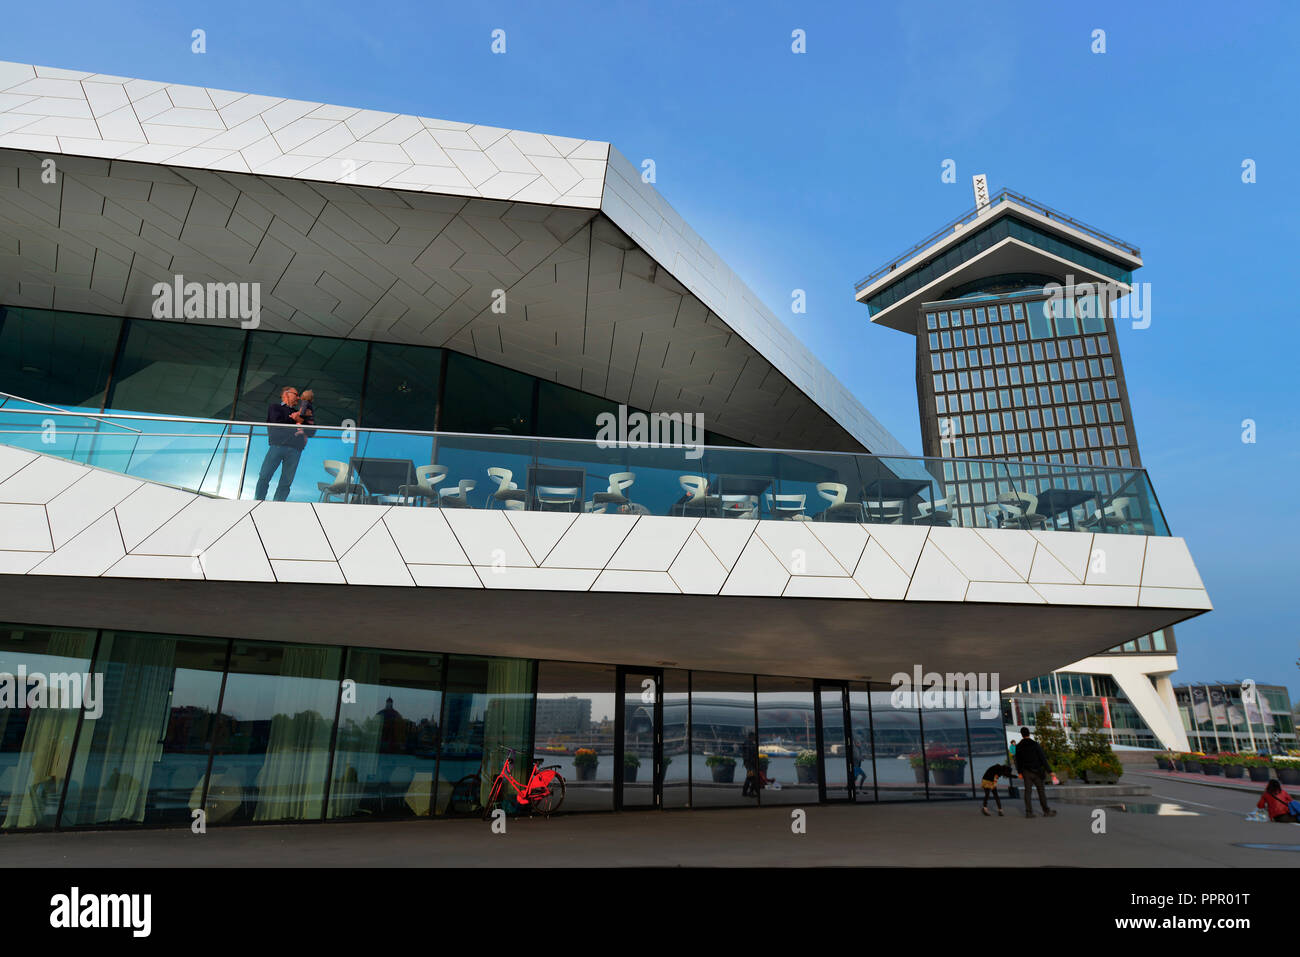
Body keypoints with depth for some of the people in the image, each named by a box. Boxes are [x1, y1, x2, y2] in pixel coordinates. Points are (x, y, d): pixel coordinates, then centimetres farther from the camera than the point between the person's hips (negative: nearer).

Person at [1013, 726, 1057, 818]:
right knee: (1041, 791, 8)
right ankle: (1046, 811, 13)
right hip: (1036, 771, -2)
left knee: (1028, 791, 3)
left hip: (1026, 772, 2)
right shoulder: (1035, 744, -11)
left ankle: (1029, 812, 0)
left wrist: (1019, 772, 19)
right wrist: (1049, 771, -10)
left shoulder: (1018, 747, 0)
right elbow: (1043, 758, -13)